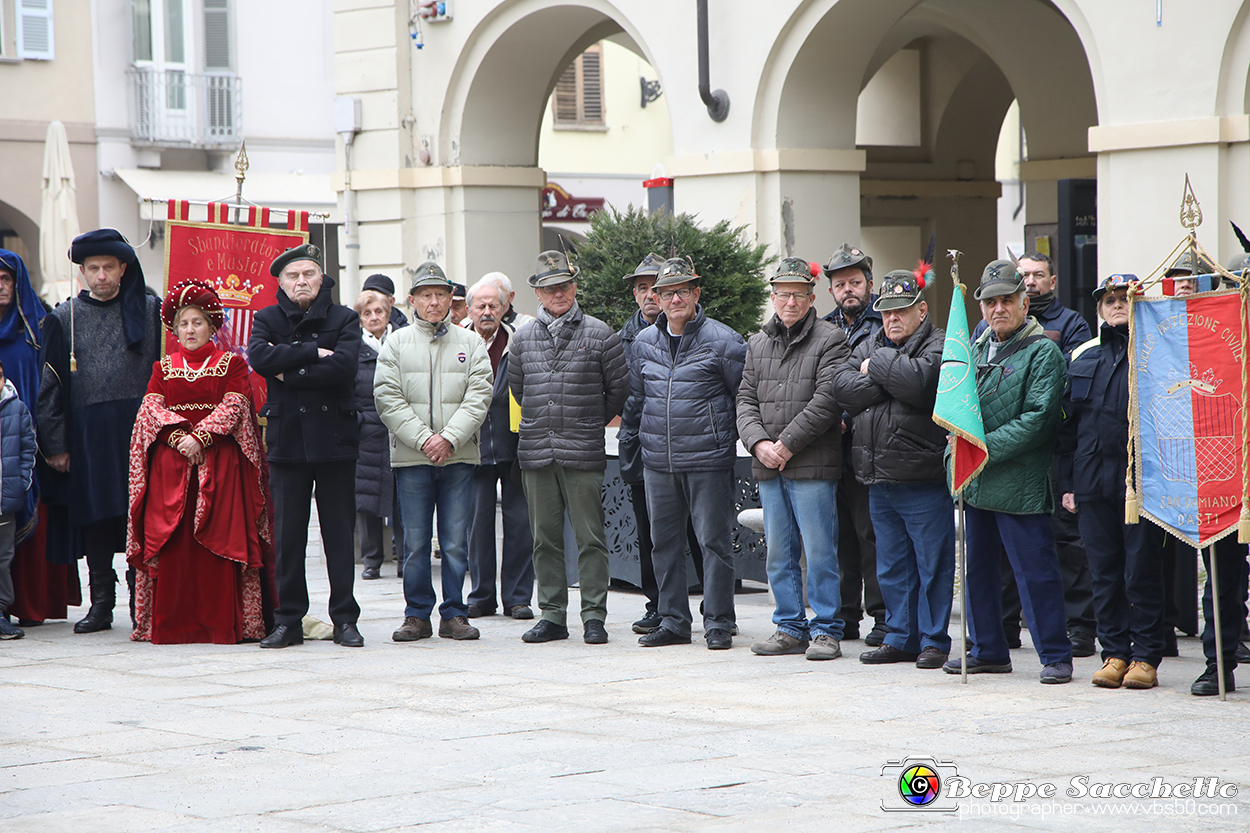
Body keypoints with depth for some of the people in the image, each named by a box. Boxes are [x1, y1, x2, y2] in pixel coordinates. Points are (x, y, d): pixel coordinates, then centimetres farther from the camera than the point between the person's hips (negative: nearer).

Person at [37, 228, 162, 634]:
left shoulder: (150, 311, 7)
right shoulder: (64, 319, 8)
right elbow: (50, 385, 7)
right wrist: (54, 444, 1)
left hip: (139, 429, -1)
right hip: (86, 436, 1)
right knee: (93, 517, 3)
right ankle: (101, 603, 11)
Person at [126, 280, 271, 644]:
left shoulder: (231, 364, 9)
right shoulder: (163, 368, 16)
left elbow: (233, 408, -3)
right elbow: (152, 408, 5)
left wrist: (200, 437, -15)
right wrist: (178, 437, -13)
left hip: (219, 462, -2)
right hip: (170, 464, 2)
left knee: (218, 541, -8)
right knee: (168, 541, -5)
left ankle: (219, 623, -7)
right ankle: (170, 624, -2)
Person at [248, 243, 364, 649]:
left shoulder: (344, 319, 5)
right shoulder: (267, 320, 9)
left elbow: (343, 366, -12)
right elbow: (259, 357, -11)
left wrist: (290, 373, -10)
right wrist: (313, 352, -12)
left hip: (335, 436, -1)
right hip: (287, 438, 1)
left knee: (340, 532, 1)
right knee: (287, 534, 1)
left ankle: (345, 619, 7)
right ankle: (288, 620, 8)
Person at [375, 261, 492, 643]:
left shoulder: (470, 343, 8)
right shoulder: (396, 344, 6)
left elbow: (478, 397, 0)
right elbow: (388, 398, -2)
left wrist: (450, 438, -13)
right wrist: (423, 439, -12)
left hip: (458, 455, 0)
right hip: (411, 455, 0)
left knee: (455, 542, 1)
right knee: (415, 541, 2)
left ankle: (453, 614, 9)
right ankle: (417, 615, 10)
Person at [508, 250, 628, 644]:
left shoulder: (599, 334, 1)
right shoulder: (523, 338, 10)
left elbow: (618, 389, 6)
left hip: (583, 453, -3)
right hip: (536, 452, 3)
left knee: (590, 537, -3)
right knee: (545, 538, 7)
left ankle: (593, 616, 1)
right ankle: (552, 615, 13)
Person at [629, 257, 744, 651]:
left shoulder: (723, 341, -5)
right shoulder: (644, 342, 10)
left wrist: (725, 436, 1)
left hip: (709, 460, -5)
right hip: (658, 462, 5)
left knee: (713, 541, -3)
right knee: (664, 542, 8)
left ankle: (718, 623, 4)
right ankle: (673, 622, 17)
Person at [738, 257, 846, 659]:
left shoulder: (830, 340, -3)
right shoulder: (758, 344, 16)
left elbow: (826, 401, -12)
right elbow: (746, 399, 12)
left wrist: (786, 445, -14)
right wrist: (759, 443, -6)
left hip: (813, 466, -6)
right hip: (768, 468, 6)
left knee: (819, 551, -4)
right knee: (779, 552, 10)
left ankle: (825, 630, 3)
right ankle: (790, 628, 18)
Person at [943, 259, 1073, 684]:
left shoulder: (1042, 352, -7)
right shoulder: (976, 349, 15)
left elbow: (1038, 419, -16)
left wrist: (986, 449, -18)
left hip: (1019, 484, -7)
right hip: (977, 484, 7)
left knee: (1035, 570, -5)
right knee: (978, 568, 13)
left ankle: (1055, 655, 2)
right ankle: (989, 651, 23)